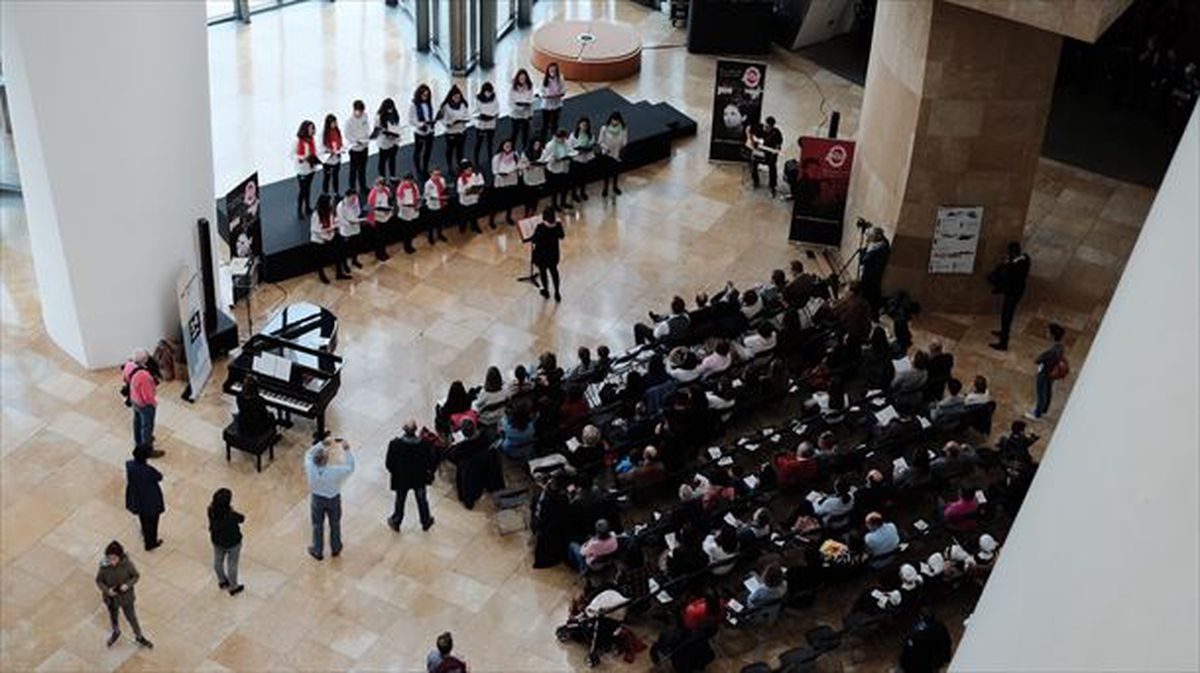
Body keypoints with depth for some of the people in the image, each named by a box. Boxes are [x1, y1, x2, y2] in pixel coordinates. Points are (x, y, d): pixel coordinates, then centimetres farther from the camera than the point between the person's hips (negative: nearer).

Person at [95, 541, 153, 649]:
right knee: (113, 617, 28)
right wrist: (107, 590, -27)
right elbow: (99, 581, -10)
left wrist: (128, 584, -29)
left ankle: (139, 637, 44)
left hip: (126, 597, -1)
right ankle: (116, 632, 60)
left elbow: (136, 576, -11)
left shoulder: (127, 564, -27)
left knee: (132, 618, 18)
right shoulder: (104, 567, -26)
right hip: (111, 598, 1)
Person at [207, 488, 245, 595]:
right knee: (232, 565, 20)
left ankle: (222, 581, 54)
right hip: (232, 543, -5)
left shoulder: (211, 510, -27)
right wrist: (232, 511, -8)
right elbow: (242, 519, -17)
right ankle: (233, 587, 41)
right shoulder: (232, 516, -38)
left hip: (216, 541, 5)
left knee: (217, 562, 29)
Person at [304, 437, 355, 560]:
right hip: (333, 500, -1)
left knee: (317, 526, 22)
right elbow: (350, 467, -17)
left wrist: (322, 443, -14)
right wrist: (346, 450, -18)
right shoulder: (335, 472, -36)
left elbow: (309, 454, -9)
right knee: (335, 524, 24)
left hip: (317, 499, 1)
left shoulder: (310, 469, -30)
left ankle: (318, 552, 39)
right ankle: (336, 548, 45)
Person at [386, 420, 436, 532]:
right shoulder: (424, 444, -26)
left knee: (400, 501, 25)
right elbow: (432, 462, -17)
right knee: (421, 500, 25)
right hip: (419, 479, 0)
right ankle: (425, 522, 45)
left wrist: (394, 472, 3)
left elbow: (389, 463, -18)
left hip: (401, 479, 0)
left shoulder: (395, 444, -28)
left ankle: (396, 522, 46)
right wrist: (429, 472, 5)